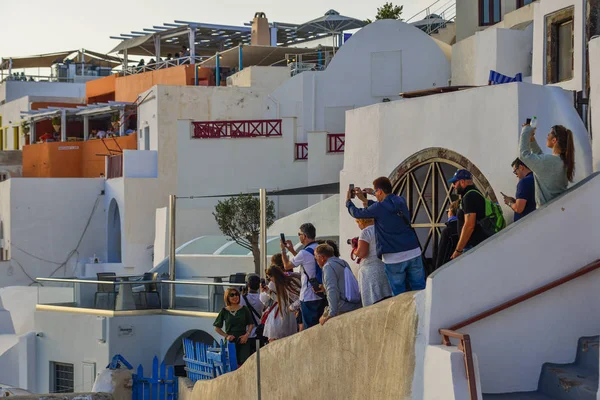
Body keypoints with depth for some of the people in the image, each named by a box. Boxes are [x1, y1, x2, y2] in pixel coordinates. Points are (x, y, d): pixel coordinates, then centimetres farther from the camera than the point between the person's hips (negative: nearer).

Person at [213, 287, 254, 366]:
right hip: (230, 341, 0)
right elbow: (217, 328, 9)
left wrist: (247, 334, -4)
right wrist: (226, 336, -4)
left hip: (243, 341, 0)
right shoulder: (224, 311, 4)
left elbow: (251, 324, 12)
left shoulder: (244, 309, 6)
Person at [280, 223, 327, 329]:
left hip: (309, 297, -7)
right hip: (322, 295, 7)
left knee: (309, 329, -2)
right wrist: (292, 250, 29)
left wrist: (283, 250, 14)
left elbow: (287, 266, 0)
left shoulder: (304, 253, -16)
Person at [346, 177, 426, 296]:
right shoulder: (401, 201, 8)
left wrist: (348, 201, 27)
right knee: (420, 289, 6)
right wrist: (365, 200, 32)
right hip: (414, 252, 5)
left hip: (394, 258, -5)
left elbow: (357, 213, 7)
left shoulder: (379, 208, -8)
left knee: (398, 292, 3)